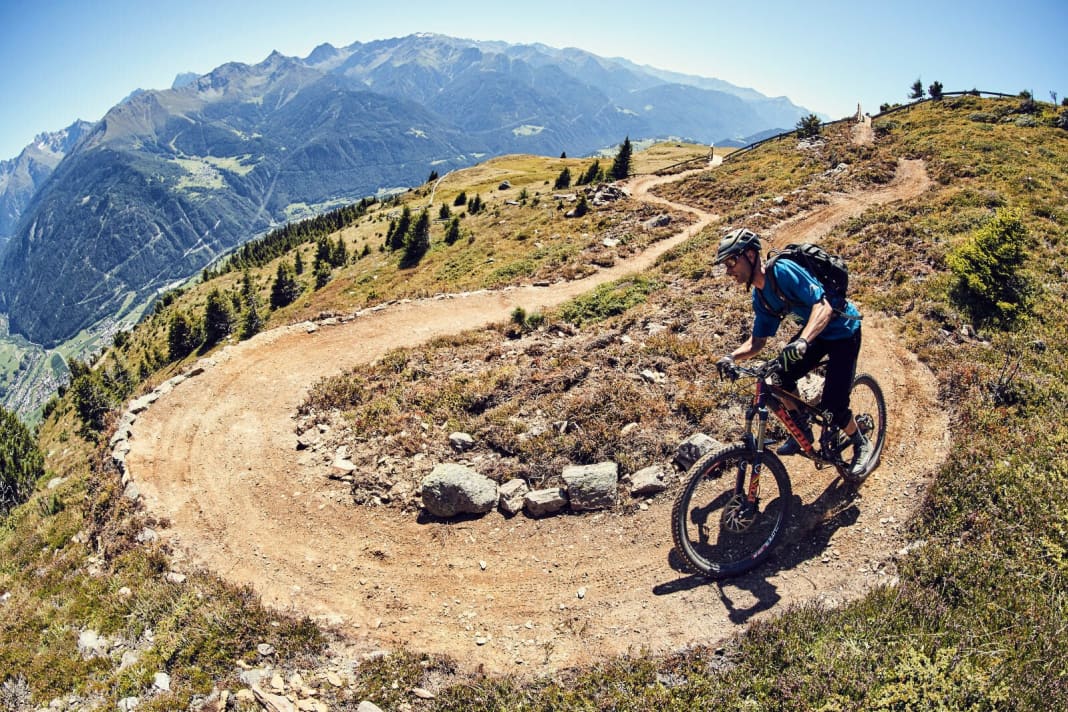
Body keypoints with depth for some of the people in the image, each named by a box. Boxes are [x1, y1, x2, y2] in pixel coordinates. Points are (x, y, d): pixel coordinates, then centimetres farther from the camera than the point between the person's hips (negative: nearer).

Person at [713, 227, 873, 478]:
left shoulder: (783, 271, -28)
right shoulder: (760, 296, -2)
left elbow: (823, 306, -36)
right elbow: (758, 341, 1)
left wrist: (802, 341, -53)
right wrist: (732, 356, -19)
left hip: (843, 330, -8)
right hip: (814, 331, 8)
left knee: (833, 404, -12)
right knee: (780, 374, -10)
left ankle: (862, 445, 18)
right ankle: (803, 431, 12)